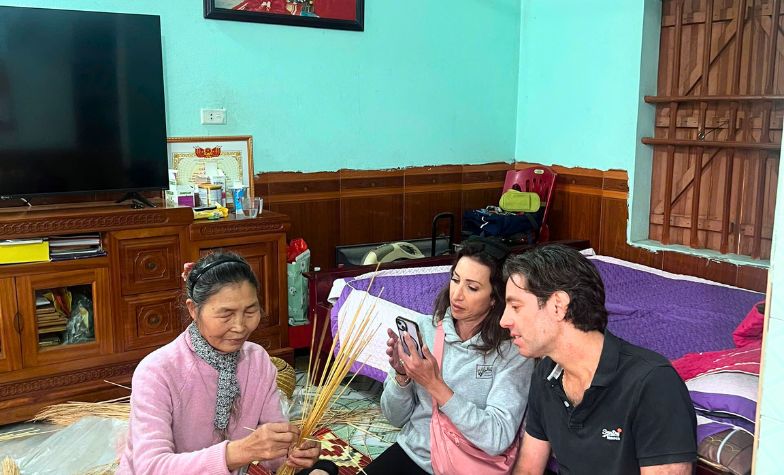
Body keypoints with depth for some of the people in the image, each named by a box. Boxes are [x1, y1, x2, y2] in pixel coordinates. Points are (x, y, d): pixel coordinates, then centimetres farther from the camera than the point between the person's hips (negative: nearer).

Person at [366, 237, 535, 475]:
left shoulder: (512, 351, -13)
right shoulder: (425, 329, -4)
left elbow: (498, 439, -22)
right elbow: (396, 418, 3)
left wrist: (434, 385, -26)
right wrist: (402, 376, -17)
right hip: (409, 452, 3)